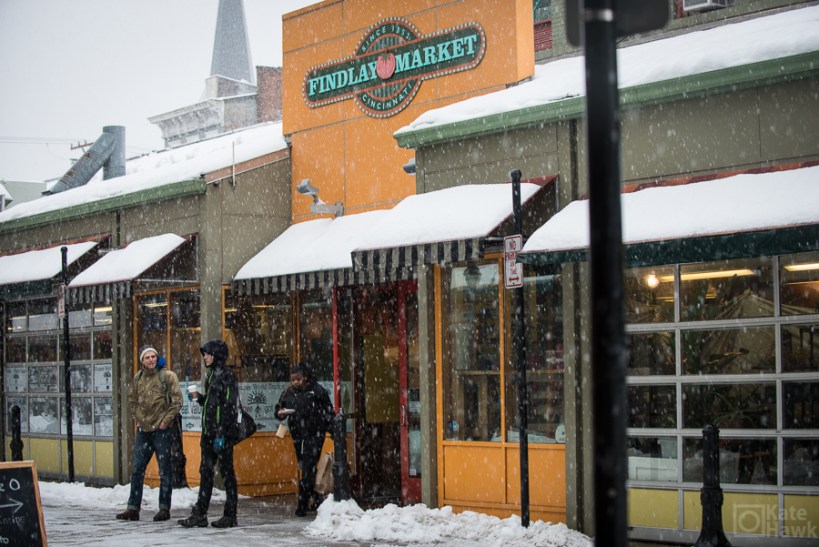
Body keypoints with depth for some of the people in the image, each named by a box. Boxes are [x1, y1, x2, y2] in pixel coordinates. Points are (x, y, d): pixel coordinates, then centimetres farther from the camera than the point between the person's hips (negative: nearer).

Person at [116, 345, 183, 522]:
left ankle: (164, 508, 9)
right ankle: (133, 508, 11)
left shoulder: (167, 376, -6)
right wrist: (138, 418, 10)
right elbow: (131, 400, 21)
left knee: (165, 470, 1)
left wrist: (166, 420, -11)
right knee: (137, 469, 6)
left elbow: (177, 401, -8)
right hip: (143, 429, 5)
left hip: (162, 430, -5)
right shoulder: (138, 378, 9)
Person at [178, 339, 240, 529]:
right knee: (206, 472, 8)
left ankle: (230, 516, 5)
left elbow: (229, 407, -17)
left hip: (223, 433, -9)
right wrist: (199, 397, 5)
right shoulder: (212, 375, 16)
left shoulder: (227, 376, -11)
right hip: (209, 432, 9)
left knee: (226, 472, -2)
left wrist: (222, 434, -21)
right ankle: (199, 514, 11)